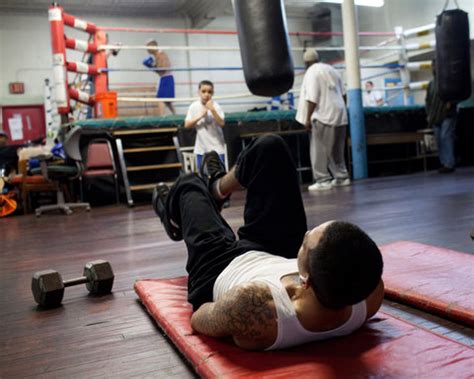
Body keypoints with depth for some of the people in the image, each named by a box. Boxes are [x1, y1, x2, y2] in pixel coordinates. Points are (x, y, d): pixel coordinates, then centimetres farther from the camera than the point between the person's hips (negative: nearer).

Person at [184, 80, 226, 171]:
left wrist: (212, 110, -28)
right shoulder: (194, 106, -1)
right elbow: (187, 125, -3)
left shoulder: (215, 106, -9)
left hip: (217, 148, -3)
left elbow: (222, 123, -20)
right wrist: (200, 116, -14)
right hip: (201, 148, 3)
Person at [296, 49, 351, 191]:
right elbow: (343, 94, 18)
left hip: (323, 116, -8)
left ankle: (323, 180, -2)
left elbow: (312, 99, -15)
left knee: (319, 151, -1)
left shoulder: (311, 72, -7)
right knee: (336, 150, 16)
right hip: (339, 115, 8)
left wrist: (308, 118, -12)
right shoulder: (331, 70, 16)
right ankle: (341, 177, 21)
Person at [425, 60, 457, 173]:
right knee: (439, 140, 5)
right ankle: (444, 163, 11)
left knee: (446, 138, -14)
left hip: (448, 116, -6)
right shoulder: (431, 83, 17)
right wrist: (428, 114, 11)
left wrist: (450, 103, -21)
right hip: (435, 117, 7)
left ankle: (449, 164, -12)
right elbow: (428, 100, 19)